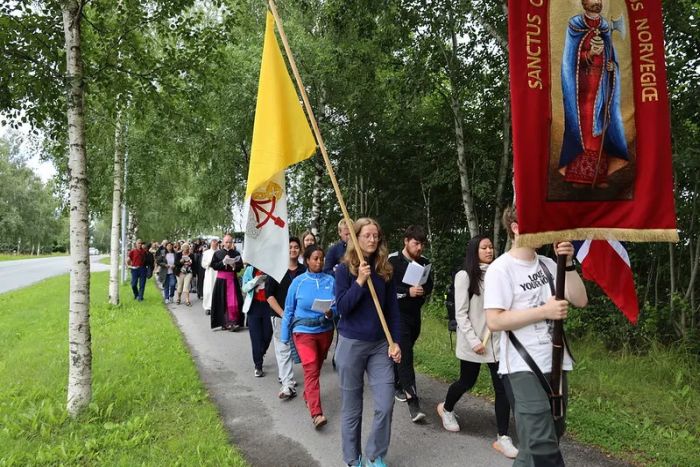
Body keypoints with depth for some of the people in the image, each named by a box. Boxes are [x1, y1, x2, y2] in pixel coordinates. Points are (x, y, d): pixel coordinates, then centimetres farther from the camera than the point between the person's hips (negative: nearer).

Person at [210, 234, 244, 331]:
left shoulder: (236, 253, 6)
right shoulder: (217, 253, 4)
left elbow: (240, 266, 4)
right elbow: (213, 266, -2)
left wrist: (234, 265, -16)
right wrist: (223, 262, -15)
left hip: (233, 279, 0)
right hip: (221, 279, 0)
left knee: (233, 302, -6)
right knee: (222, 301, 1)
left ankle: (233, 322, -1)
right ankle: (224, 322, 10)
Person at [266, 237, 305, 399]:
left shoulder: (305, 271, 4)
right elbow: (269, 295, -3)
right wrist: (282, 313, -12)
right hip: (281, 317, -2)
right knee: (283, 350, -6)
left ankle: (284, 375, 28)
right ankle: (288, 385, -6)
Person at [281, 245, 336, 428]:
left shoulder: (330, 281, -4)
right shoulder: (298, 282, -7)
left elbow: (337, 306, 0)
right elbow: (289, 310, -1)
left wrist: (330, 313, -23)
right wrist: (285, 336, 2)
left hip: (325, 330, 3)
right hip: (304, 331, -3)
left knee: (316, 368, 19)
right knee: (311, 370, -13)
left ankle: (308, 395, 44)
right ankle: (316, 414, -16)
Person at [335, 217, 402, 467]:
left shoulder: (385, 269, 3)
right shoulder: (345, 268, -7)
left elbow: (392, 309, 6)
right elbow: (341, 308, -14)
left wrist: (395, 341, 1)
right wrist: (360, 281, -23)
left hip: (380, 345, 3)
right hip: (351, 344, -3)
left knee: (385, 405, -1)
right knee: (351, 408, 8)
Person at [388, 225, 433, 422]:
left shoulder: (424, 262, 4)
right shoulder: (393, 260, -11)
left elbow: (430, 286, 14)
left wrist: (422, 291, -9)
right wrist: (407, 292, -24)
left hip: (415, 314, 6)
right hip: (397, 313, -5)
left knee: (403, 352, 16)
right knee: (405, 356, -10)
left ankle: (395, 385, 36)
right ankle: (413, 402, -10)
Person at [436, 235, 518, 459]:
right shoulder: (464, 276, -8)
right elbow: (461, 313, -11)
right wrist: (474, 340, -15)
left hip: (497, 340, 4)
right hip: (473, 341, -4)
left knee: (502, 386, -1)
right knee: (467, 382, 12)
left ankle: (502, 438, 9)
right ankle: (446, 409, 42)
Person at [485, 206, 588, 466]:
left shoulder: (548, 265, 8)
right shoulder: (501, 269, -12)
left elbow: (580, 300, 2)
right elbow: (494, 321, -19)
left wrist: (568, 264, -9)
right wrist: (544, 311, -21)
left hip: (555, 364, 8)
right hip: (525, 369, -7)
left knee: (551, 437, 20)